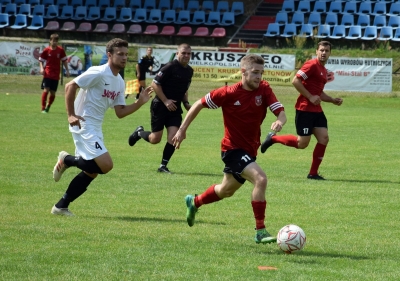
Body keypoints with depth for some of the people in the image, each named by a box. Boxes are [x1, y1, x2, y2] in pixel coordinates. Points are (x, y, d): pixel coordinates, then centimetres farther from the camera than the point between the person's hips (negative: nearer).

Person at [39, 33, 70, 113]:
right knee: (46, 90, -14)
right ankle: (43, 108, -6)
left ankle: (48, 106, 26)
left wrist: (67, 70, 10)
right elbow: (41, 60, 6)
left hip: (56, 75, 2)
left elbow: (64, 60, 13)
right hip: (47, 73, -2)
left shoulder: (60, 50, 2)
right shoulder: (46, 50, -2)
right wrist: (41, 68, -10)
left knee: (53, 92, 4)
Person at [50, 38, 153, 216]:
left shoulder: (119, 82, 13)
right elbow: (70, 86, -15)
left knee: (91, 172, 10)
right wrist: (70, 115, -18)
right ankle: (67, 160, 2)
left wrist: (140, 102, 0)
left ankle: (61, 206, 18)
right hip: (84, 125, -9)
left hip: (95, 128, 9)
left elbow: (120, 112, 13)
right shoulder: (98, 73, -14)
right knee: (105, 165, -19)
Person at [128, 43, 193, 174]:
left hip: (175, 108, 6)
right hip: (160, 106, -6)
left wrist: (186, 103, 8)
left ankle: (163, 165, 3)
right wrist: (166, 101, -19)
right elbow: (155, 84, -15)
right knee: (155, 139, -1)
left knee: (173, 136, -9)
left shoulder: (189, 71, 9)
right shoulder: (170, 67, -15)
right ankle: (139, 133, 32)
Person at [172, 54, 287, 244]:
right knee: (260, 178, -27)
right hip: (233, 148, -6)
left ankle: (194, 202, 55)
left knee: (226, 191, 26)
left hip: (250, 149, 6)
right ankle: (260, 231, -21)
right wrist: (182, 130, -5)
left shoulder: (264, 89, -7)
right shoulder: (229, 93, -17)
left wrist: (279, 121, -38)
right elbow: (199, 105, -6)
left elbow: (281, 112, -13)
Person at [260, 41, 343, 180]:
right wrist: (310, 97, -19)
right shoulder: (312, 65, -11)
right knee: (302, 143, -7)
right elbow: (295, 81, -19)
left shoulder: (324, 71, 18)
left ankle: (313, 173, 5)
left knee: (324, 138, -2)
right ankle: (273, 138, 14)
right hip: (305, 109, -9)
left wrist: (333, 100, 13)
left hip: (316, 110, 9)